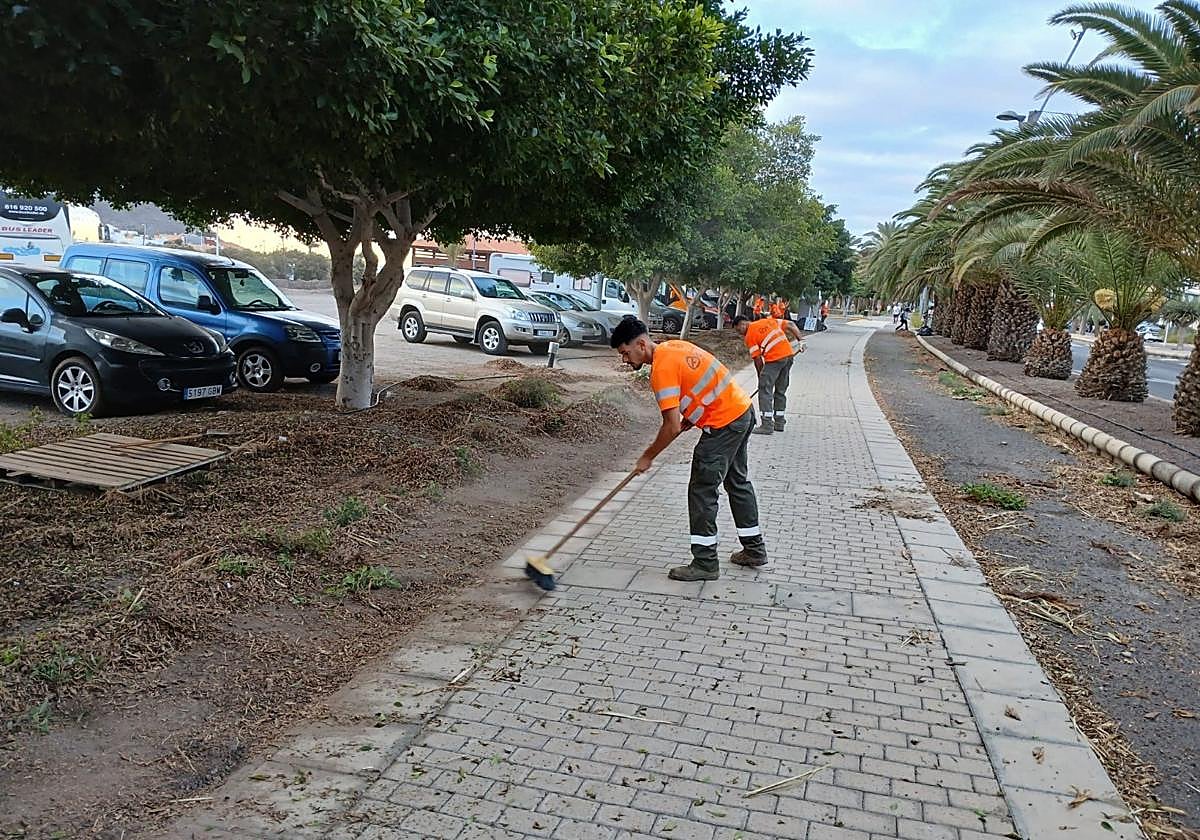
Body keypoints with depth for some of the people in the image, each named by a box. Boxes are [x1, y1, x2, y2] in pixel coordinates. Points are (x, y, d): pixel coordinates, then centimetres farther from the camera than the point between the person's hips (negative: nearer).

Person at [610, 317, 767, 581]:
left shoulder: (661, 369, -21)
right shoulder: (673, 346, 8)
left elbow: (672, 427, -22)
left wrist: (648, 456, -9)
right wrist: (689, 419, 10)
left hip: (724, 425, -10)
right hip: (743, 411, 10)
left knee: (702, 491, -2)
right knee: (738, 482, 20)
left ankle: (705, 563, 5)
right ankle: (755, 550, 31)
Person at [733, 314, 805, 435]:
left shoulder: (749, 335, 2)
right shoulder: (768, 321, 20)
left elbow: (757, 359, 0)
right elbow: (790, 325, 15)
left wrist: (761, 377, 9)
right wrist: (801, 340, 11)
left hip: (774, 359, -7)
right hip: (789, 354, 8)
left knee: (765, 389, -2)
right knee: (781, 390, 16)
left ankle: (767, 425, -7)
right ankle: (779, 422, 23)